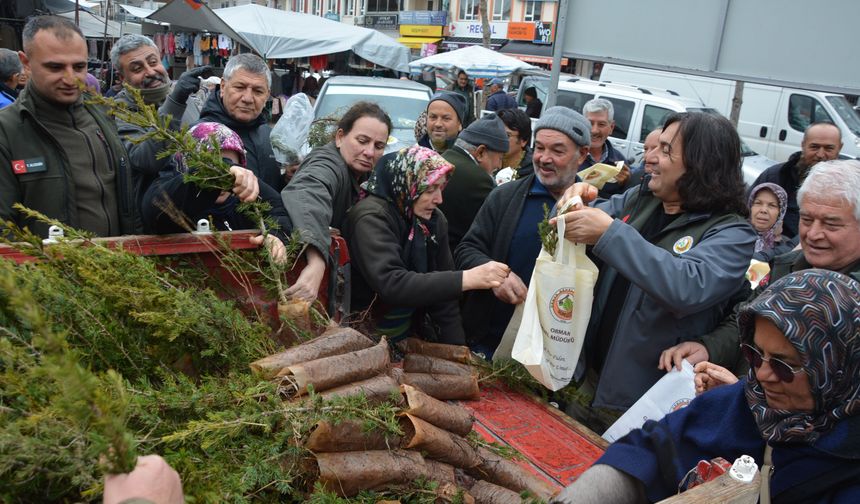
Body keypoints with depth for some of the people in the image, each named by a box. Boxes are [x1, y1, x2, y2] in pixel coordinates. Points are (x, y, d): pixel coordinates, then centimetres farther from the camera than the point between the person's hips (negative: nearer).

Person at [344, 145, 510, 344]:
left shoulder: (435, 219, 1)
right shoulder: (371, 217, -18)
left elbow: (442, 292, 3)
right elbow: (391, 284, -30)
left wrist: (456, 349, -4)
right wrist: (465, 279, -34)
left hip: (412, 332, 6)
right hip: (367, 338, -5)